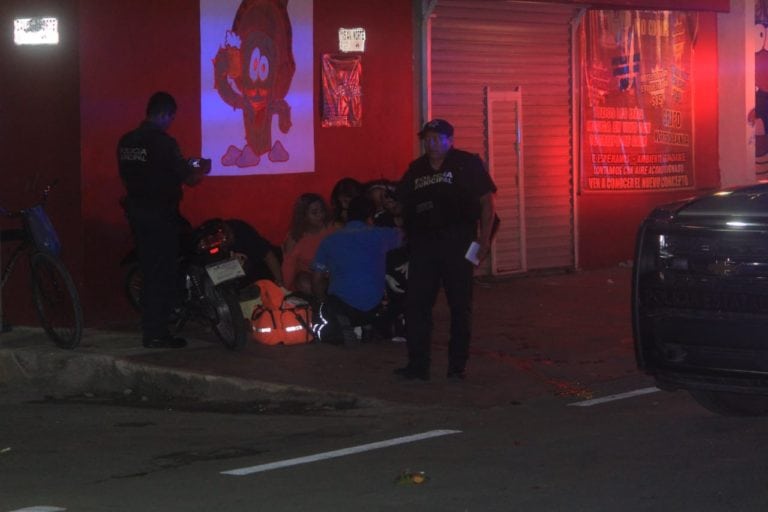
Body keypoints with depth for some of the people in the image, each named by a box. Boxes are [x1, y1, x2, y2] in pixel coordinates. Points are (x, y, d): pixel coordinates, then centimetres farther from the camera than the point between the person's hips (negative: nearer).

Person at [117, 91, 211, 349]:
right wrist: (202, 169, 10)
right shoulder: (163, 142, -16)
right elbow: (189, 179, -12)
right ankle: (157, 334, 0)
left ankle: (150, 329, 20)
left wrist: (183, 166, 22)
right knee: (163, 274, -1)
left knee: (150, 272, 16)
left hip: (137, 212, 7)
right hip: (161, 216, -7)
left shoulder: (126, 142, 6)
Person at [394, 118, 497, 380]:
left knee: (460, 305, 3)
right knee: (416, 303, 0)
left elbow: (486, 201, -2)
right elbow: (401, 203, 17)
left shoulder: (468, 163, 1)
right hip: (423, 242, 4)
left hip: (457, 241, -4)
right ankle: (417, 364, 5)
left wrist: (484, 238, -10)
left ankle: (458, 365, 10)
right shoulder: (416, 169, 13)